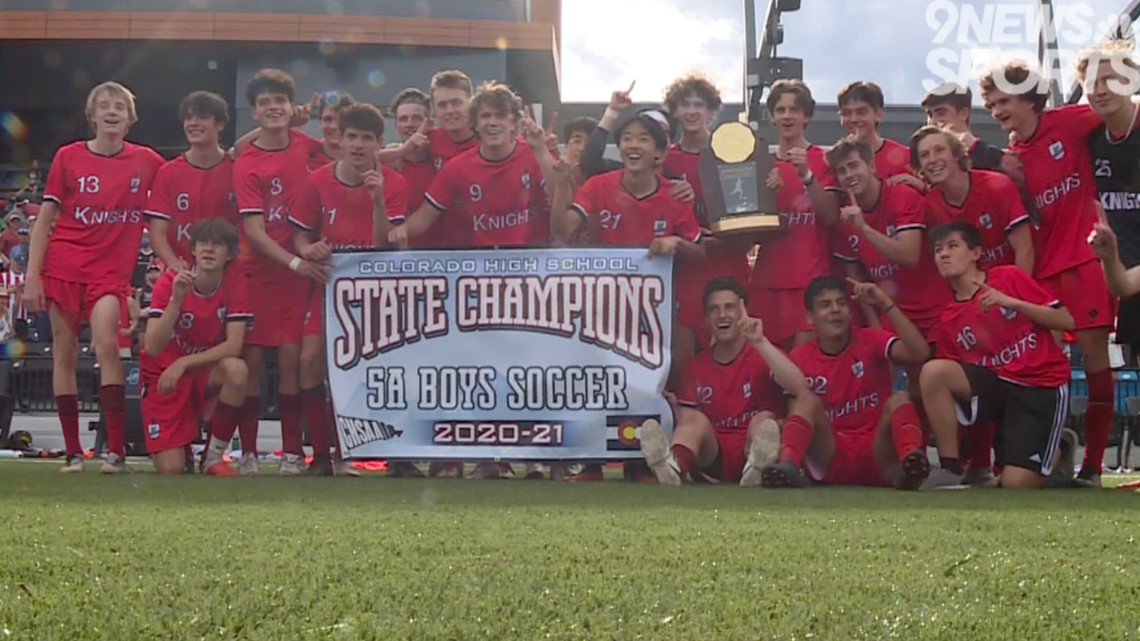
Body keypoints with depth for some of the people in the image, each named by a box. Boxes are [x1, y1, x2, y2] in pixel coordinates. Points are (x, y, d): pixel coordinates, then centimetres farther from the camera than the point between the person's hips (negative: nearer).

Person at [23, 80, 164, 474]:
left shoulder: (146, 161, 3)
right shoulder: (68, 157, 1)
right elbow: (44, 220, 3)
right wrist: (32, 276, -4)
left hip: (111, 270, -1)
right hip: (64, 266, 1)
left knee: (106, 345, -18)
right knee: (64, 352, 2)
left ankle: (116, 451, -16)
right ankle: (73, 452, 9)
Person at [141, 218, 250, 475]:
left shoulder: (235, 281, -13)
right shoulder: (169, 282, -18)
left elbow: (234, 346, -20)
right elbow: (152, 348, -28)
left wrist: (184, 363, -29)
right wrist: (176, 299, -39)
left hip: (204, 371, 2)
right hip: (163, 374, -2)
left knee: (236, 369, -34)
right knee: (171, 470, -15)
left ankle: (214, 456, -15)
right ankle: (180, 442, 24)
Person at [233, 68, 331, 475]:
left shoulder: (307, 147, 3)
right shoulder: (246, 164, -6)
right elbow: (253, 229, -12)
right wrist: (294, 261, -22)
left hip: (302, 269, 2)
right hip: (259, 271, -2)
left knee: (291, 356, 0)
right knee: (252, 357, -2)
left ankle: (293, 451, 6)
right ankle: (247, 450, 6)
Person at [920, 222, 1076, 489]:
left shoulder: (1008, 277, -3)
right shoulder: (949, 320, 9)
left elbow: (1066, 321, -6)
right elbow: (949, 381, 7)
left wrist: (1012, 302, -16)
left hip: (1043, 386, -4)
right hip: (998, 384, 4)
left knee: (1016, 483, -16)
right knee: (933, 370, -24)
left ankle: (1056, 452, 19)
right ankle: (950, 469, -13)